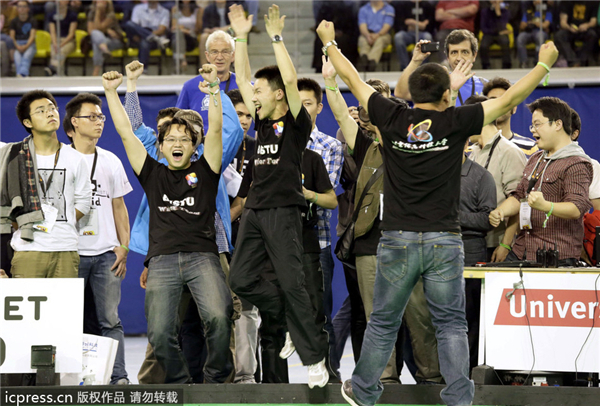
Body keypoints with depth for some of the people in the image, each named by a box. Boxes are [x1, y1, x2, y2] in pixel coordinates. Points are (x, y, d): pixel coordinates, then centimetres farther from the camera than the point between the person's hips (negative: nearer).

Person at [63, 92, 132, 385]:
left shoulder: (110, 161, 13)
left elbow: (119, 208, 15)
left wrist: (123, 247, 5)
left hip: (105, 252, 2)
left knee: (110, 319, -1)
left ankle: (119, 377, -1)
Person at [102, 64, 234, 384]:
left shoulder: (203, 172, 15)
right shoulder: (153, 175, 19)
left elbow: (215, 129, 5)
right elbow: (126, 133, 17)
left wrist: (212, 88, -5)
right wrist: (110, 92, 12)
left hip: (202, 257, -2)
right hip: (162, 259, 2)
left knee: (218, 317, -26)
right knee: (159, 333, -15)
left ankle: (217, 377, -5)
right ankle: (179, 383, 8)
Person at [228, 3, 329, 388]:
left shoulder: (296, 123, -4)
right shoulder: (262, 121, 15)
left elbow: (291, 79, -16)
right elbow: (242, 79, 17)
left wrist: (276, 37, -13)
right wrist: (241, 37, 13)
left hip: (283, 210, -8)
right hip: (254, 210, 8)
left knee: (292, 283, -10)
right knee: (241, 279, 3)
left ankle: (315, 356, -6)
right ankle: (288, 317, 18)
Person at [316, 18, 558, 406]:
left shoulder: (392, 119, -1)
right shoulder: (455, 123, -5)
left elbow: (353, 79, 12)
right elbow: (509, 99, 3)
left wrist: (330, 42, 27)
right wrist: (545, 63, 15)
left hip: (398, 241, 1)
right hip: (444, 243, -1)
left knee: (384, 322, 13)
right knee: (451, 325, 6)